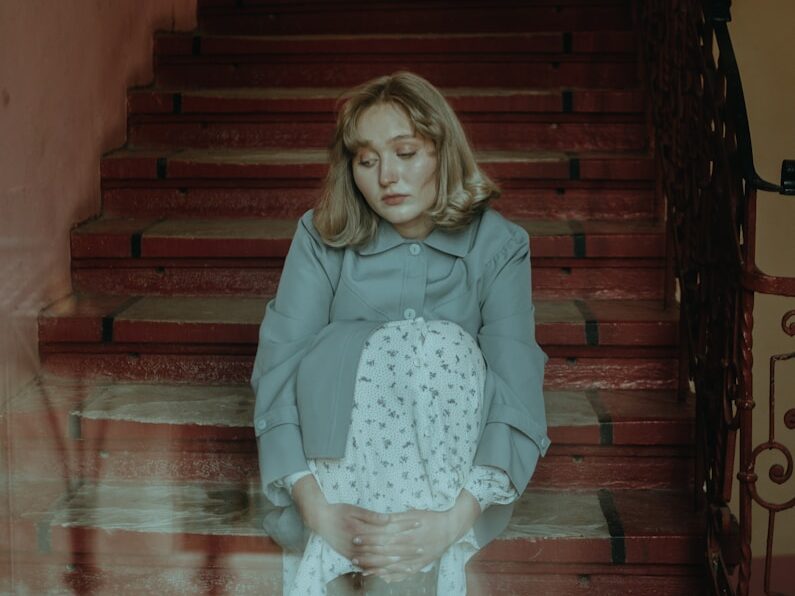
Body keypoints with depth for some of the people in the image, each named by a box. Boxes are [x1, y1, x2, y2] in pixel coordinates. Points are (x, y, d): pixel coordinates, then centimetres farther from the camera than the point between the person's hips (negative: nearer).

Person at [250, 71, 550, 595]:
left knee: (445, 346, -27)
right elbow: (277, 371, -11)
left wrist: (455, 520, -31)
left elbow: (518, 394, -14)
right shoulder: (322, 238, 1)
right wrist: (319, 511, -28)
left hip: (447, 472, 0)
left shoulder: (499, 247, -1)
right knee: (373, 347, -26)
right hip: (334, 459, 0)